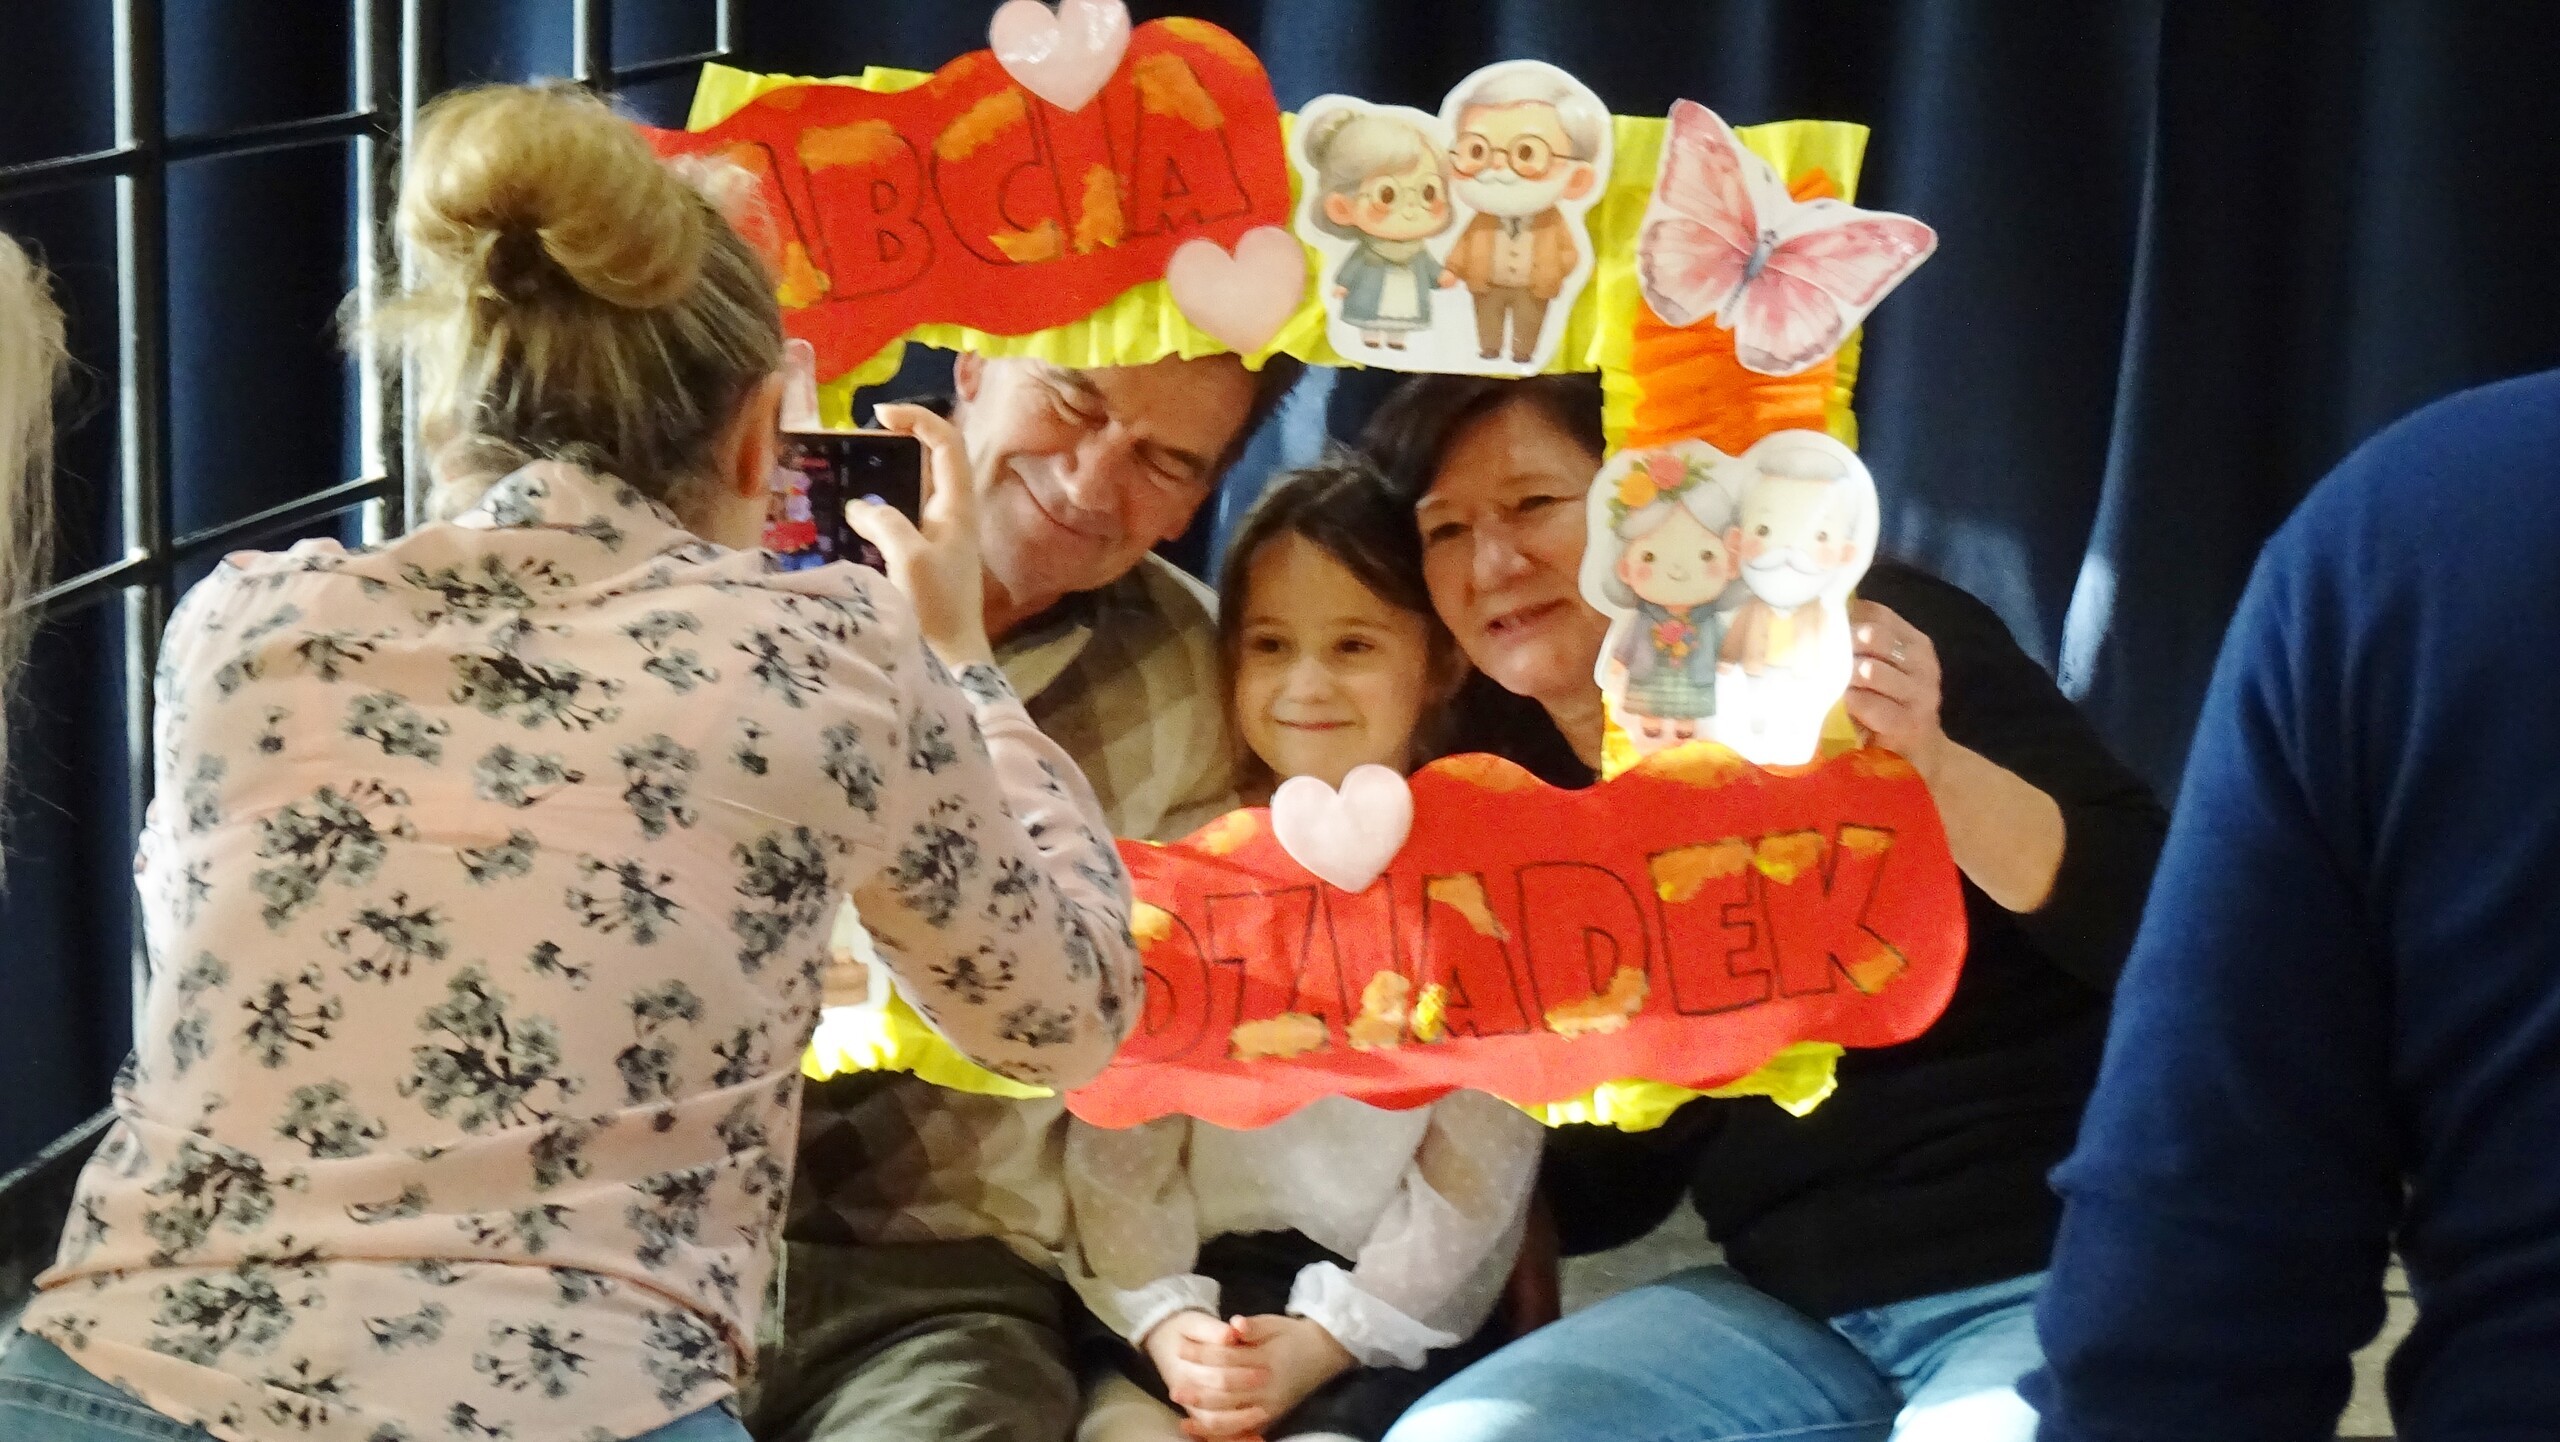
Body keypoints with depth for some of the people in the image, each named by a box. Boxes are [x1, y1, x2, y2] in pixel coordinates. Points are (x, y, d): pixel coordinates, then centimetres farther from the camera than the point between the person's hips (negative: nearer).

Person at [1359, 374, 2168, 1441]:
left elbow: (2168, 935, -17)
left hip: (2063, 1279, -6)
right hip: (1789, 1312, 6)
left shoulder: (1874, 654, -10)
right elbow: (1612, 1176, 16)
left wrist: (1933, 767, -31)